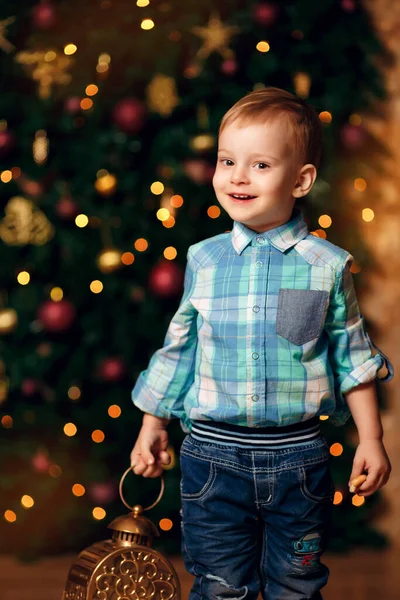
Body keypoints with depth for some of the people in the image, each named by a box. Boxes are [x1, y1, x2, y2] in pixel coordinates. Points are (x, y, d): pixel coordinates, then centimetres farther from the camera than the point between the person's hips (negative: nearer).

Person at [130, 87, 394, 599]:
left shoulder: (327, 266, -4)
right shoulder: (203, 260, 0)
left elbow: (352, 357, 3)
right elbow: (178, 348, 9)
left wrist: (371, 439, 2)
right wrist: (152, 426, 13)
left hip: (297, 457, -1)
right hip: (214, 453, 1)